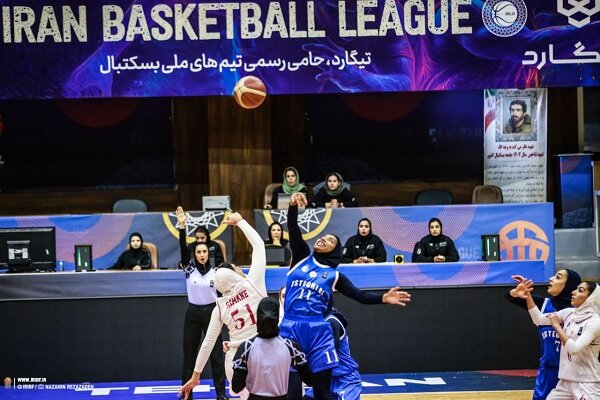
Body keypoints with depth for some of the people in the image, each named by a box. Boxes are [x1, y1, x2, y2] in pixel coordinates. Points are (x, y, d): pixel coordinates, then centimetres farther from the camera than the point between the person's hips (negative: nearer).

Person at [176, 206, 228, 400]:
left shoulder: (215, 272, -2)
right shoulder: (189, 268, -2)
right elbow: (183, 248, -15)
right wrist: (182, 226, -27)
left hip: (211, 312, -1)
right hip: (192, 313, 1)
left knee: (216, 353, 1)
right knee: (189, 353, 5)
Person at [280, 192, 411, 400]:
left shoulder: (334, 275, 12)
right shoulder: (303, 256, 13)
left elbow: (359, 295, 4)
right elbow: (293, 229, 0)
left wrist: (383, 298, -11)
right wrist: (293, 206, -18)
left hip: (318, 331, 0)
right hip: (290, 328, 0)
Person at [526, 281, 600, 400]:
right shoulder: (569, 313, 6)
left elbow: (575, 348, -25)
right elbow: (538, 319, 7)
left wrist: (557, 325, -20)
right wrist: (527, 295, -2)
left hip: (587, 384, -7)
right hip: (566, 381, 7)